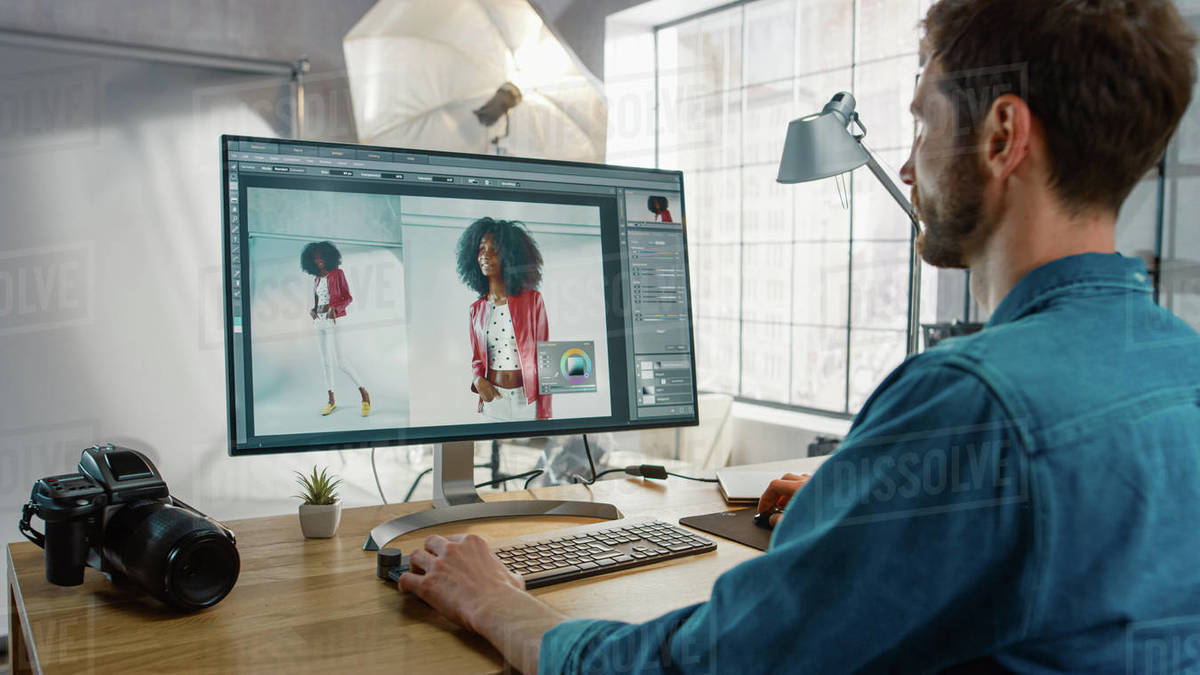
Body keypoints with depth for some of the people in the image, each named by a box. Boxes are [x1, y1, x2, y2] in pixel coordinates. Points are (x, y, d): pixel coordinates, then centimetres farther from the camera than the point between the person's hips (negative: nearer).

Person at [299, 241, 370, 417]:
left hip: (333, 320, -7)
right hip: (319, 322, 7)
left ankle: (364, 393, -2)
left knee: (339, 361, -13)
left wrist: (334, 308, -20)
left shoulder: (337, 273, -1)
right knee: (325, 361, 7)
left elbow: (348, 297, -4)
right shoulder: (316, 279, 15)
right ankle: (331, 400, 14)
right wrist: (312, 310, 1)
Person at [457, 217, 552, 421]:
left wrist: (543, 414, -9)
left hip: (528, 400, -2)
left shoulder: (532, 301, -4)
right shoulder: (475, 310, 5)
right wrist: (478, 379, -9)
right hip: (494, 400, 3)